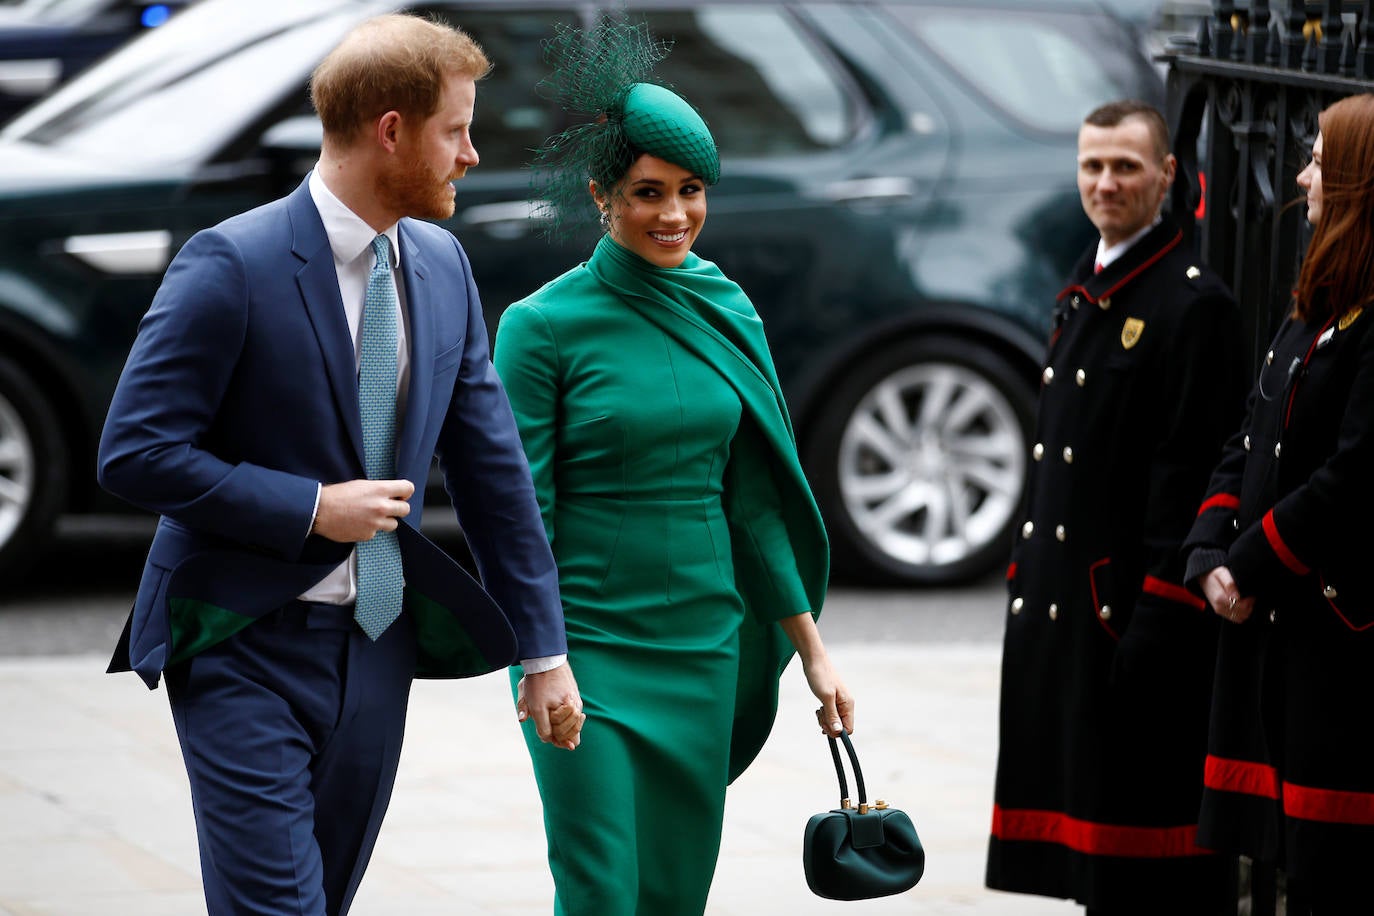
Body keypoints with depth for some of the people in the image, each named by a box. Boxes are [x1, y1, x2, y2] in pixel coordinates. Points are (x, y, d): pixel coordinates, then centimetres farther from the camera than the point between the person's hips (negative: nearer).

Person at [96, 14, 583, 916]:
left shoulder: (442, 266, 7)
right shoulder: (234, 264, -14)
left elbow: (491, 466, 12)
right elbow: (135, 453, -15)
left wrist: (544, 648, 11)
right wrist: (311, 509, -17)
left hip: (377, 645, 6)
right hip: (248, 648, -6)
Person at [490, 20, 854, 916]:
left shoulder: (727, 312, 7)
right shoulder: (544, 325, -8)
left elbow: (753, 501, 12)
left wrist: (810, 645, 11)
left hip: (702, 641, 5)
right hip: (588, 642, -5)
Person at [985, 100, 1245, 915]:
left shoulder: (1195, 303, -11)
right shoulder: (1085, 291, 16)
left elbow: (1191, 473, -16)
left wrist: (1158, 617, -20)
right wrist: (1028, 577, 16)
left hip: (1133, 606, -9)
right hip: (1063, 602, 9)